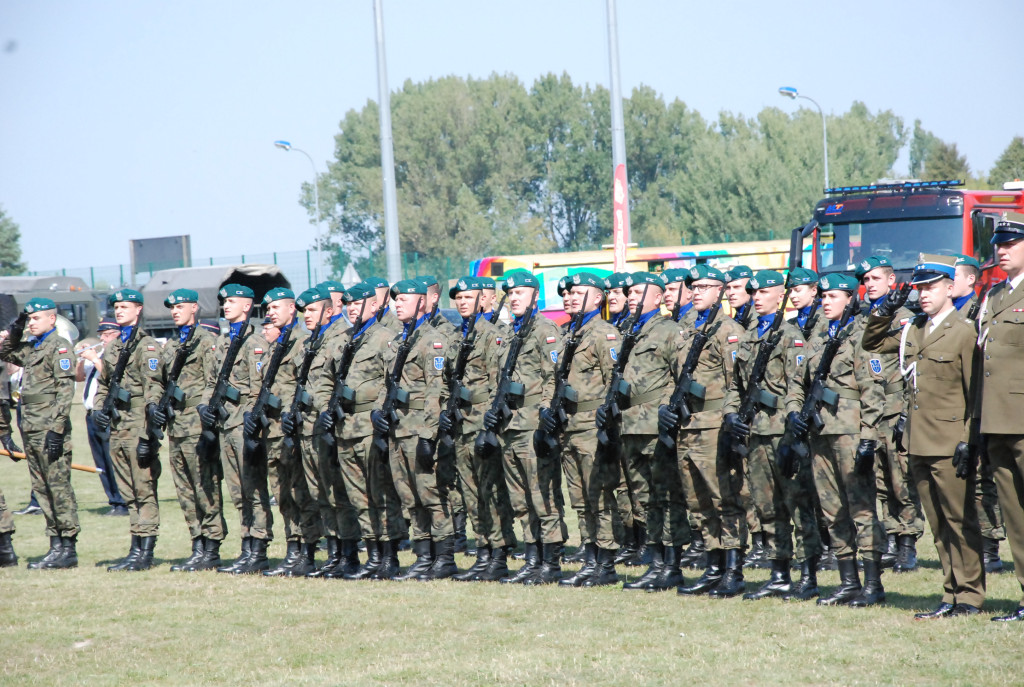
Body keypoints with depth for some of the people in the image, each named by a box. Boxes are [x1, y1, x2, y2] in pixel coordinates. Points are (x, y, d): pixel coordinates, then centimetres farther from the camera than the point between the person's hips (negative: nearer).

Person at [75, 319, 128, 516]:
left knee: (113, 462, -10)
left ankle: (123, 504, -7)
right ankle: (114, 502, 14)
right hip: (92, 416, 9)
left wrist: (94, 359, -16)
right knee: (102, 465, 9)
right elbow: (79, 377, 21)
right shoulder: (98, 354, 18)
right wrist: (82, 359, 5)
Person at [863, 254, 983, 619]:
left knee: (960, 521, -2)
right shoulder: (912, 330, 13)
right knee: (939, 526, 10)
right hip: (919, 444, 7)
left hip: (949, 445, -7)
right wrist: (885, 313, 6)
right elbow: (871, 343, 24)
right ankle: (952, 595, 14)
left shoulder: (964, 332, -6)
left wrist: (968, 441, -14)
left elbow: (976, 393, -9)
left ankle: (970, 596, 3)